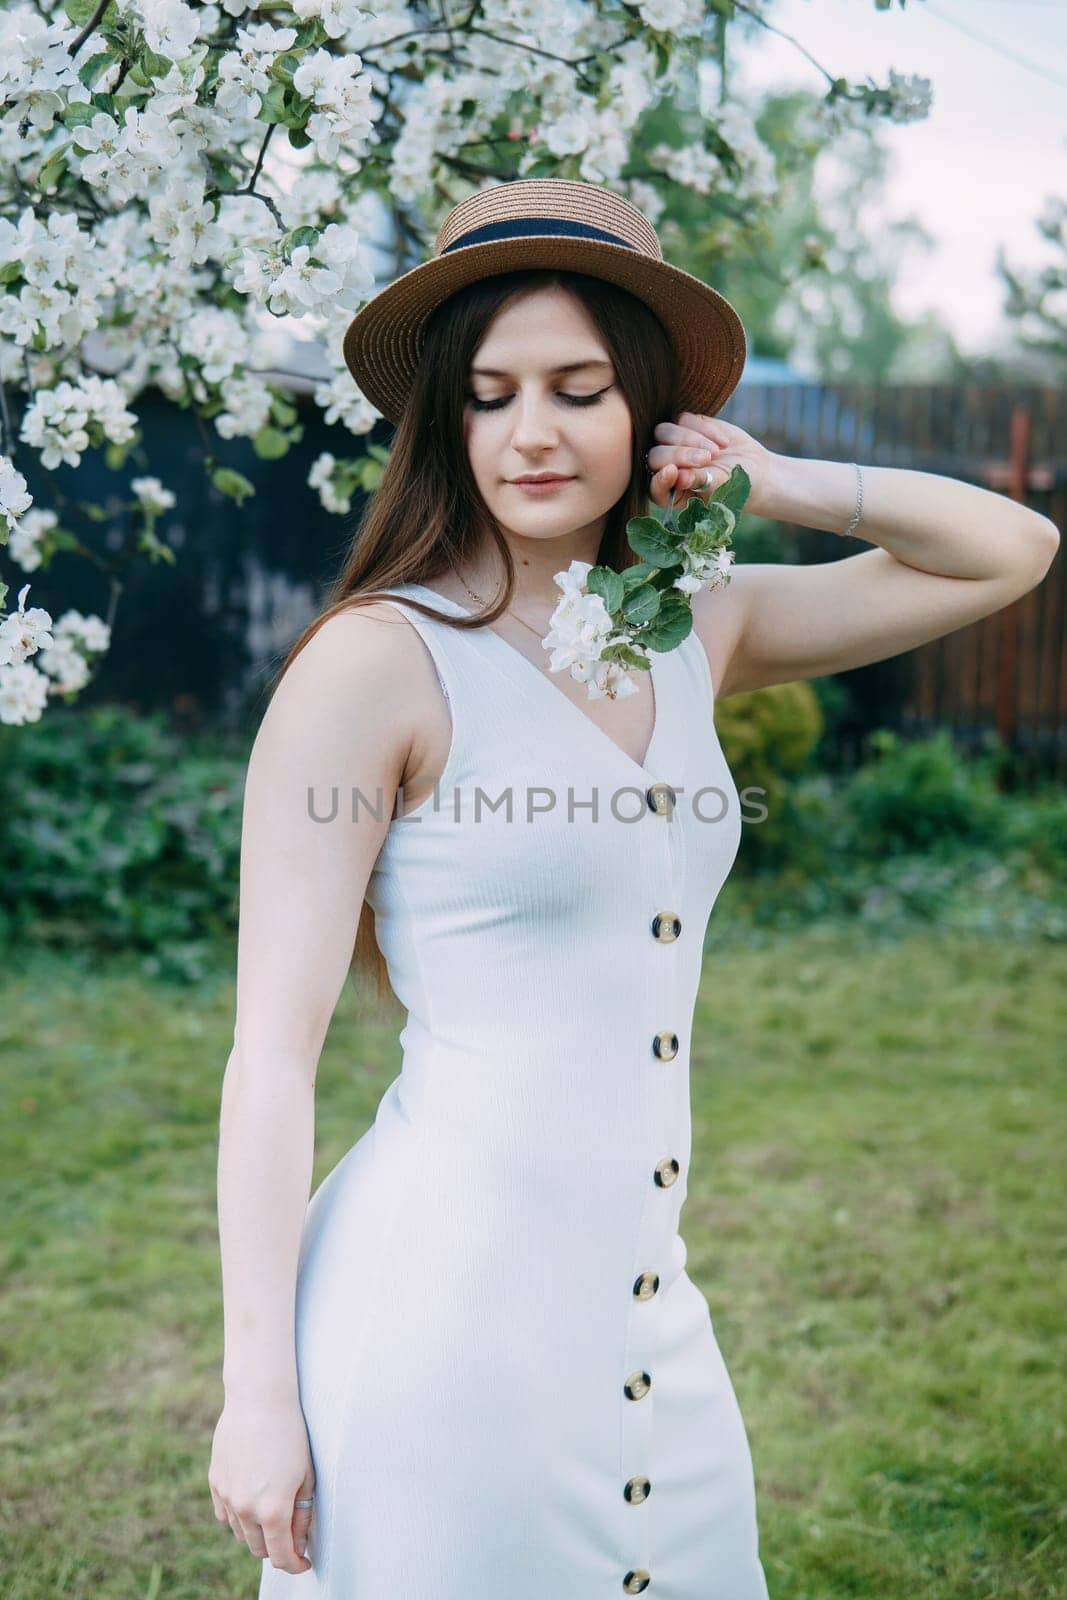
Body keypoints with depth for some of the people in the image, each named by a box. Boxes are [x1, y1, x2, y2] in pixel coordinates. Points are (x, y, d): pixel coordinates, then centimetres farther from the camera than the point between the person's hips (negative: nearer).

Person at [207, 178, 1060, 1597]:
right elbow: (272, 1054, -12)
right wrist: (258, 1391, -13)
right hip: (442, 1306, -6)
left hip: (646, 1308, 6)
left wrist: (776, 485, 2)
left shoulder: (695, 633, 6)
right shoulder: (378, 659, -12)